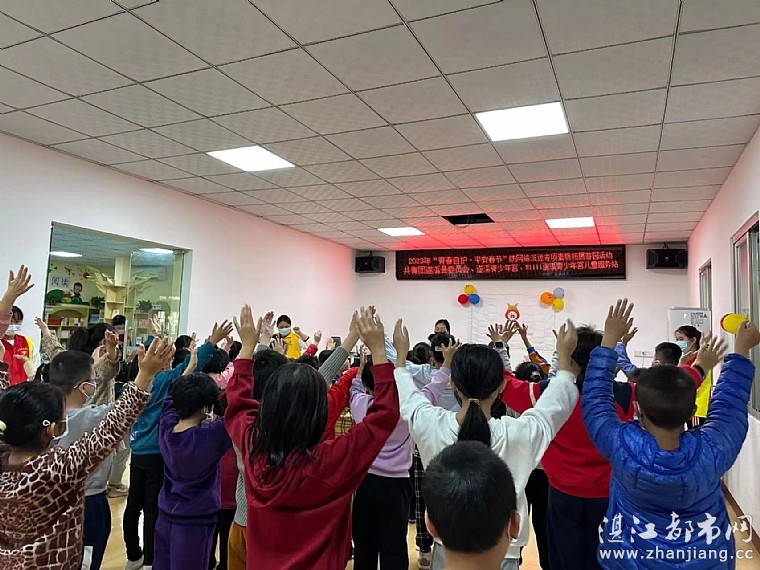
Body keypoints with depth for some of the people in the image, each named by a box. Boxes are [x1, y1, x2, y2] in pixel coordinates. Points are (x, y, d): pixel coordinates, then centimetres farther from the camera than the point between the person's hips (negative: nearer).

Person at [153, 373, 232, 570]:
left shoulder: (166, 428, -8)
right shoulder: (210, 435, -25)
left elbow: (172, 396, 10)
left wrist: (191, 368, 14)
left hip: (165, 517, 6)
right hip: (194, 522, -6)